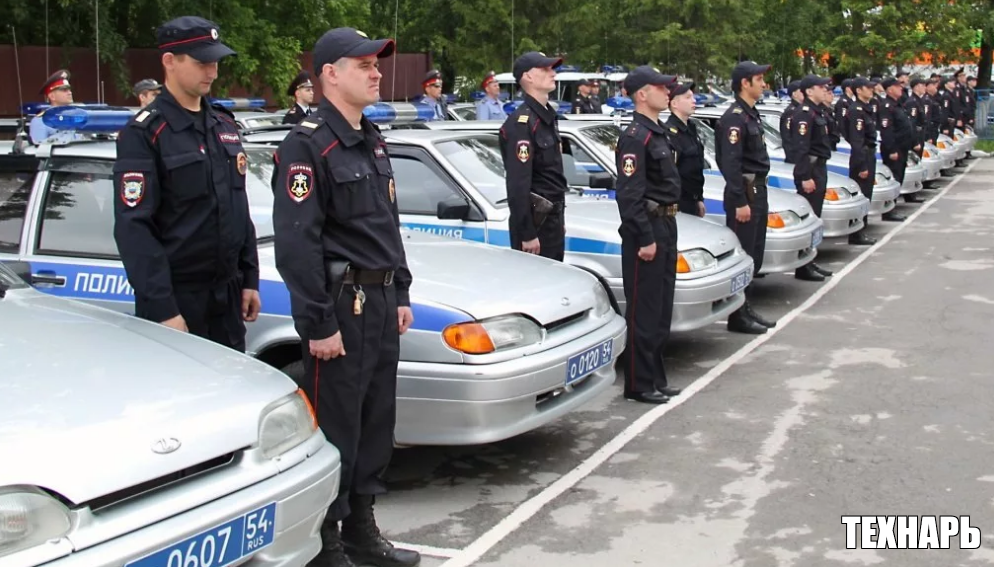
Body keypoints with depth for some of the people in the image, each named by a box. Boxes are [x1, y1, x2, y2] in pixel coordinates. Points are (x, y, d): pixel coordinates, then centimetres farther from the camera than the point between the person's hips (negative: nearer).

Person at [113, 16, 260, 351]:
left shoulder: (225, 126, 12)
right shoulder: (144, 133, -11)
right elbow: (133, 227, -17)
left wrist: (249, 280, 13)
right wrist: (162, 308, -21)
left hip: (227, 293, 7)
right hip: (176, 298, -7)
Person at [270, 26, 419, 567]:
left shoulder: (371, 141, 16)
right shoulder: (308, 144, -12)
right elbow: (296, 242, -18)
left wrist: (401, 294, 17)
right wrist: (319, 323, -20)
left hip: (380, 301, 9)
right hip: (340, 304, -9)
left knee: (376, 422, 14)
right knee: (334, 430, -2)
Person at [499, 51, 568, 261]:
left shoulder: (547, 117, 15)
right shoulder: (521, 122, -16)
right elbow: (518, 183, -22)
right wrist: (527, 234, -25)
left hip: (552, 217, 10)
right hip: (535, 220, -10)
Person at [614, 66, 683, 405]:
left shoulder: (657, 133, 17)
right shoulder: (635, 137, -14)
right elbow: (630, 194, -20)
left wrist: (666, 231, 17)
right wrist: (645, 238, -22)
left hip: (665, 227, 10)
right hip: (647, 228, -10)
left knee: (661, 309, 14)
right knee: (643, 310, -5)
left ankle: (655, 378, 22)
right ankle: (639, 385, 2)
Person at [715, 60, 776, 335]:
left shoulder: (752, 115, 16)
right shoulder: (734, 117, -15)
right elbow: (730, 163, -21)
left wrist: (760, 193, 18)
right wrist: (740, 202, -24)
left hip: (757, 191, 10)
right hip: (744, 192, -10)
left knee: (754, 256, 14)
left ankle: (746, 309, 23)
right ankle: (737, 316, 0)